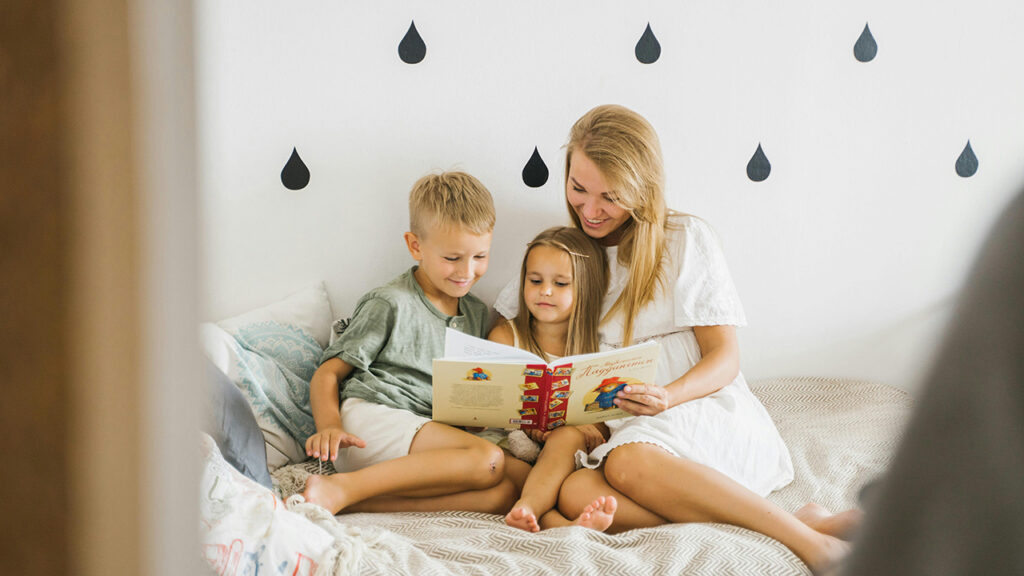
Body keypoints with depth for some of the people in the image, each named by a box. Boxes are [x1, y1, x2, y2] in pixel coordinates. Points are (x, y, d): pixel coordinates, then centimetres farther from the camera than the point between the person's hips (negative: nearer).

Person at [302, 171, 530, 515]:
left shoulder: (479, 316, 22)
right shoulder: (391, 305, 3)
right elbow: (328, 373, 1)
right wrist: (329, 427, -19)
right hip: (369, 420, -6)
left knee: (506, 492, -24)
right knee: (488, 461, -29)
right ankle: (341, 489, -32)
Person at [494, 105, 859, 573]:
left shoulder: (687, 240, 5)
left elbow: (724, 357, 2)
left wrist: (668, 396, -20)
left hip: (703, 410, -3)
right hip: (616, 433, 3)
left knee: (629, 461, -39)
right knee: (575, 495, -35)